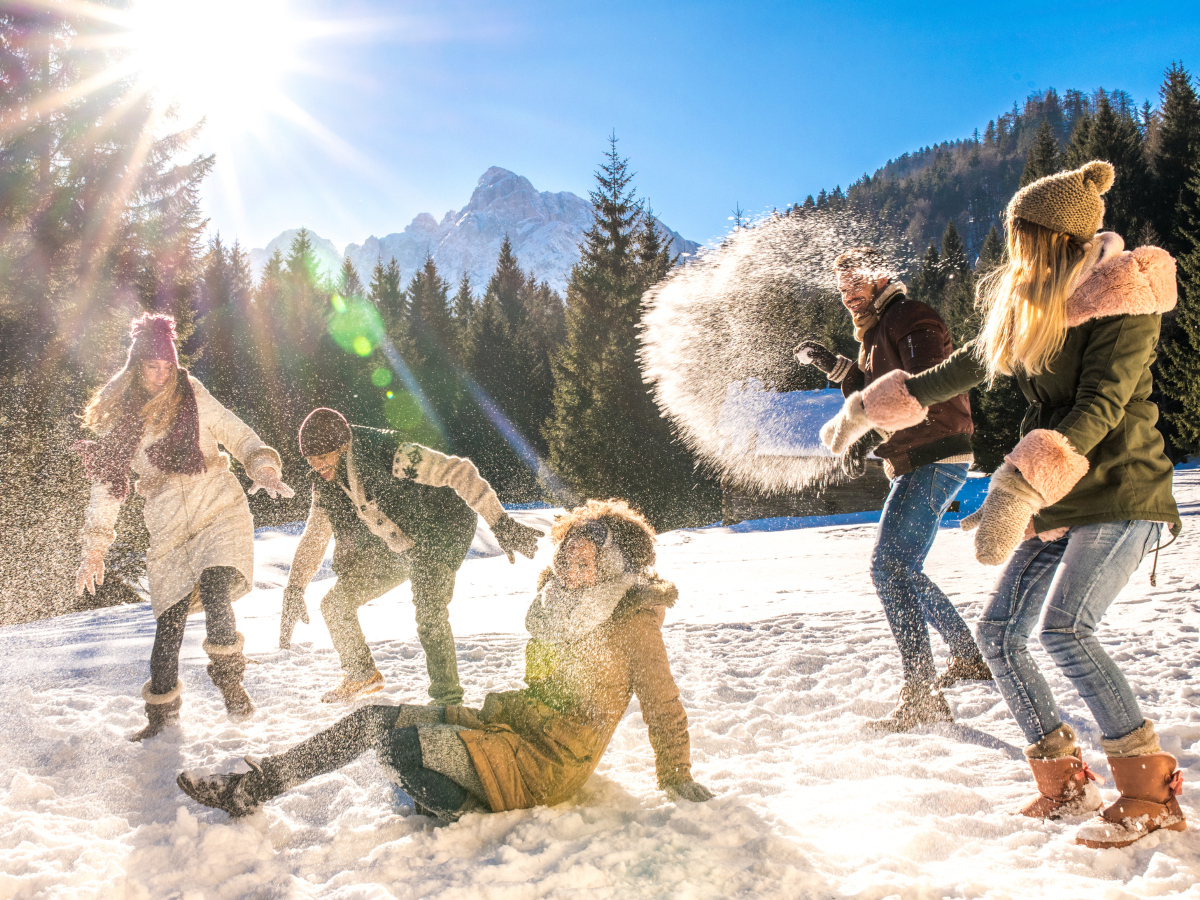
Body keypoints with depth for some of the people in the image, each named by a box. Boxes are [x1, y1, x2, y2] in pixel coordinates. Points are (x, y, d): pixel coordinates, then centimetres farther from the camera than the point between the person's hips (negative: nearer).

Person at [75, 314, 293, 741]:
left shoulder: (195, 399, 2)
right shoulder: (120, 420, 7)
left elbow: (240, 437, 7)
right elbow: (106, 485, 9)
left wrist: (263, 469, -14)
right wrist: (94, 549, 6)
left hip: (220, 513, -2)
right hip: (169, 533, 2)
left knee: (214, 595, -25)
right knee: (168, 624, -2)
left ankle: (230, 683, -9)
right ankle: (161, 714, 15)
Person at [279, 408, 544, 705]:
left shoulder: (388, 453, -31)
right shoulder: (325, 482, -7)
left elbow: (457, 471, -33)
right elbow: (315, 537, 4)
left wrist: (501, 524, -39)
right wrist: (294, 590, -6)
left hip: (437, 534, -7)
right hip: (388, 547, 8)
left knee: (430, 614, -28)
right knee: (335, 603, 4)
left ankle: (447, 698, -13)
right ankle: (362, 674, 28)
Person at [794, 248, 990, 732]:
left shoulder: (912, 320, -10)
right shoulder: (879, 329, 21)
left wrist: (871, 435, -30)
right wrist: (836, 366, 13)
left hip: (934, 461, -11)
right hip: (915, 465, 11)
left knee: (889, 565, -19)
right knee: (901, 568, 19)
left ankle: (922, 698, -18)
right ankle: (968, 656, 34)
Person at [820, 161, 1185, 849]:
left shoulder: (1123, 304, -13)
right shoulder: (1027, 310, 12)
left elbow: (1101, 407, -25)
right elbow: (964, 369, 22)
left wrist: (1020, 487, -37)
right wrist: (868, 410, 24)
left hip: (1120, 491, -8)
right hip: (1057, 499, 8)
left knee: (1063, 626, -24)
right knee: (1000, 631, -2)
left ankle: (1152, 792, -14)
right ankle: (1065, 784, 9)